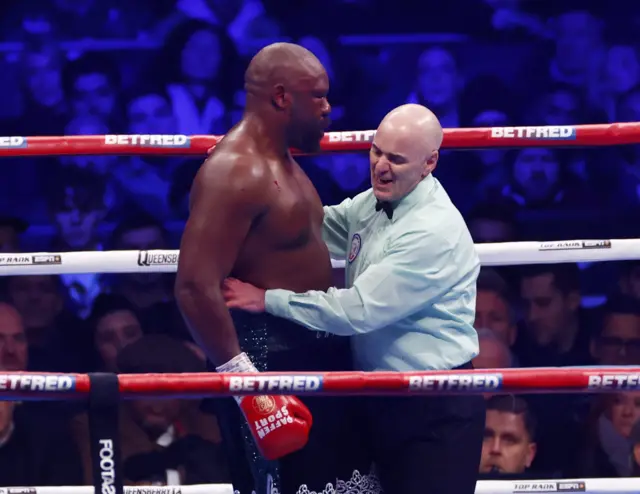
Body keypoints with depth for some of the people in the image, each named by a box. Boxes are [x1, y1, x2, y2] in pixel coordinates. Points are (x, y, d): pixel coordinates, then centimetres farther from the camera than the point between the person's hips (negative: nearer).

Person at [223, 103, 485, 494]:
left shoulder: (435, 232, -23)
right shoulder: (372, 202, 5)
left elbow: (359, 309, -25)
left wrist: (268, 299, -19)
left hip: (436, 408, -9)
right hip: (382, 399, 9)